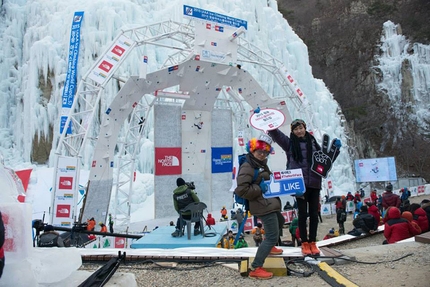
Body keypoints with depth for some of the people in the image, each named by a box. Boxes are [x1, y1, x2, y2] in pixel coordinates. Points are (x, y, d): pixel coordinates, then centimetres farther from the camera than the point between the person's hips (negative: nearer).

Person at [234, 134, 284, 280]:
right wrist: (260, 189, -22)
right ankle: (255, 268, -8)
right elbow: (241, 190, -27)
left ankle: (270, 247, 54)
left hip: (269, 204, 11)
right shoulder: (247, 167, -18)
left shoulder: (262, 165, 12)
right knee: (272, 236, -11)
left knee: (280, 221, 34)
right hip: (263, 206, -11)